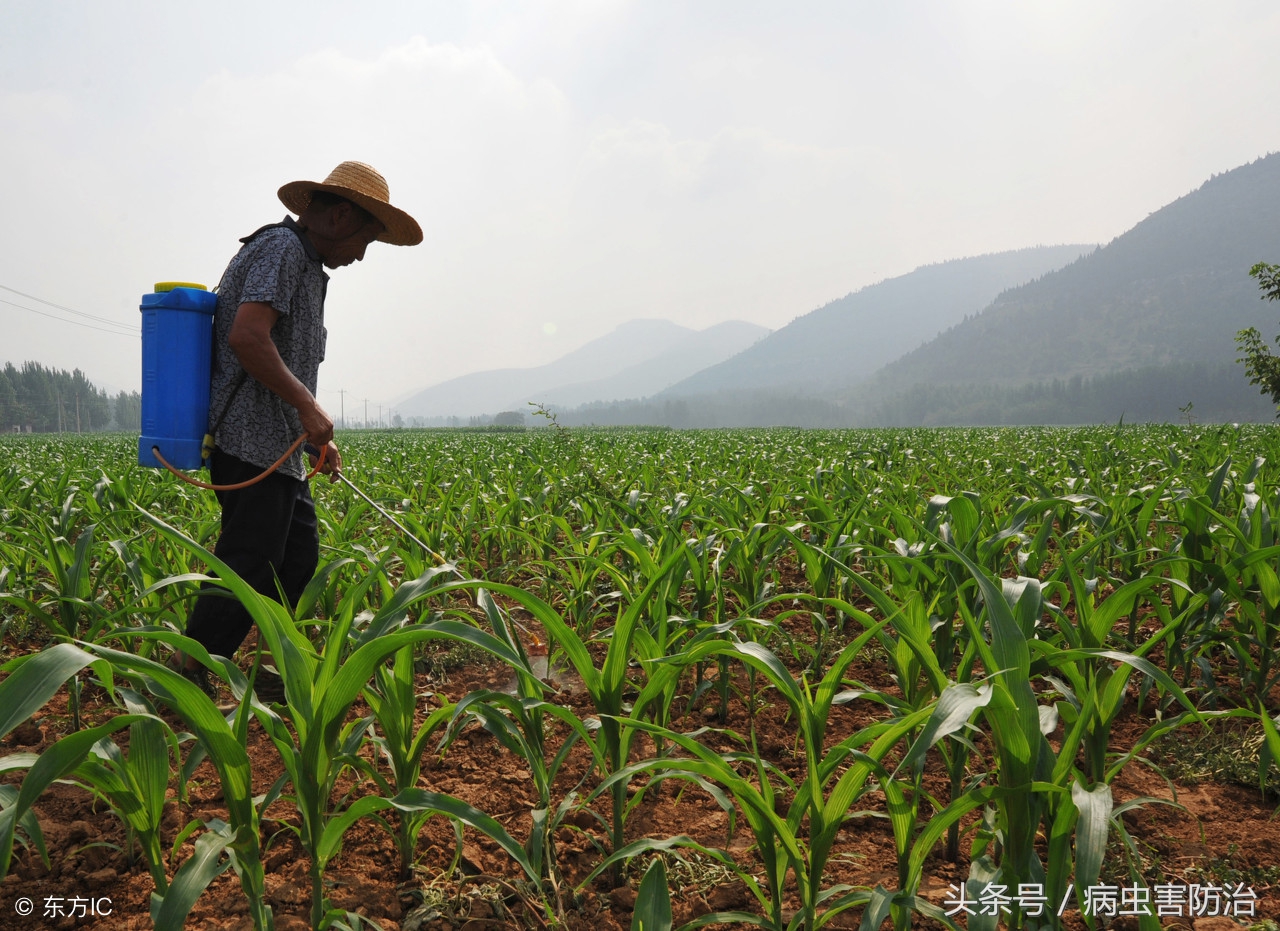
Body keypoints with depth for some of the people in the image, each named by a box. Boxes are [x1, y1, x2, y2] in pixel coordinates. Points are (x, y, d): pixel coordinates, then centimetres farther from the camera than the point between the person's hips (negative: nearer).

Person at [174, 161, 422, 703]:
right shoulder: (282, 249, -11)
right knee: (249, 567, -9)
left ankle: (274, 676, 22)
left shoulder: (304, 264, 22)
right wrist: (308, 407, -21)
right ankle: (186, 680, -1)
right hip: (253, 442, -11)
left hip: (278, 449, 11)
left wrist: (319, 437, 19)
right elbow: (247, 337, -25)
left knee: (298, 558, 12)